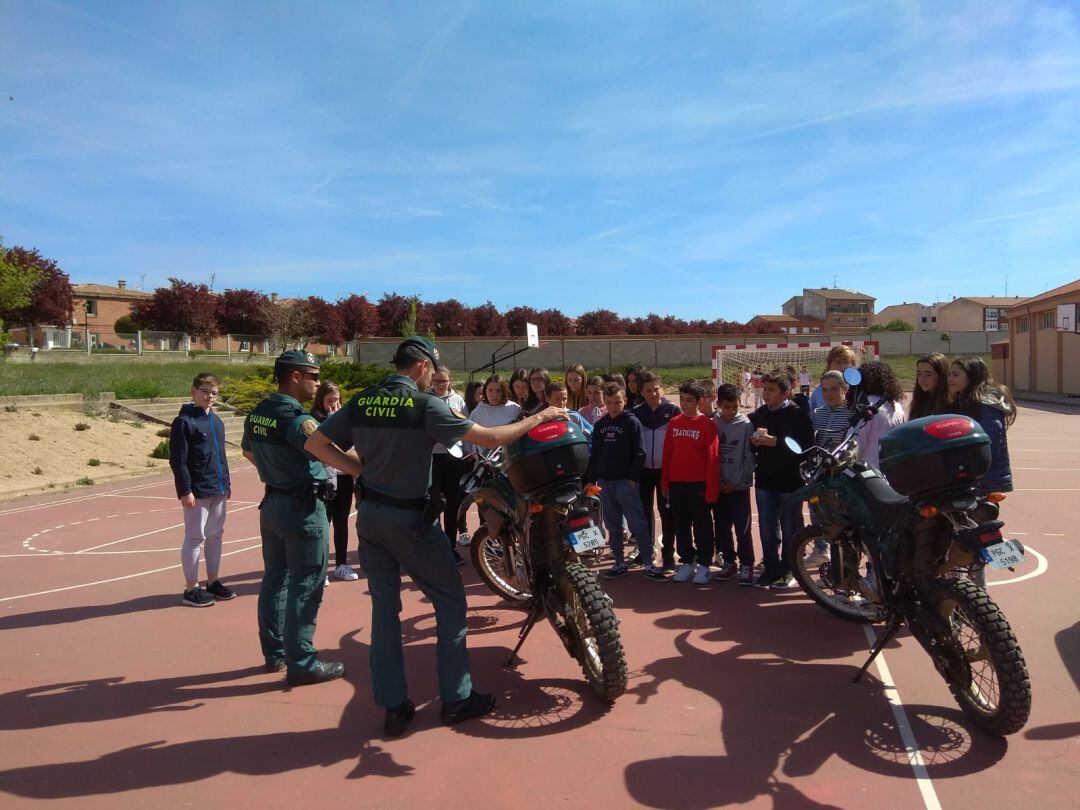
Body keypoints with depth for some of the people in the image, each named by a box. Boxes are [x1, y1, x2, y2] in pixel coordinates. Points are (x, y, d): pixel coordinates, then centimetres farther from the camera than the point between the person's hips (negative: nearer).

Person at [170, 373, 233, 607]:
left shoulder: (216, 420, 13)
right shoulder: (184, 421, -10)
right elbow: (177, 460, -13)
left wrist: (226, 481, 19)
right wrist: (185, 490, -17)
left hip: (218, 490, 7)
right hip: (197, 491, -7)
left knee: (215, 535, 13)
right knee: (195, 537, 0)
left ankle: (213, 582, 24)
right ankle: (191, 588, 9)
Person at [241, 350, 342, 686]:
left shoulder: (257, 413, 6)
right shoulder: (297, 419, -21)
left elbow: (248, 451, 24)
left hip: (272, 503, 9)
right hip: (303, 508, -9)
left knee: (275, 579, 17)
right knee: (306, 587, -1)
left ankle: (274, 652, 29)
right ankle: (301, 664, 6)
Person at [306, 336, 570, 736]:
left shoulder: (360, 402, 2)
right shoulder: (425, 405, -15)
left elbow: (315, 443, 4)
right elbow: (490, 438, -19)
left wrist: (361, 469, 4)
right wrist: (538, 417, -7)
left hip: (370, 515, 6)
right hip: (410, 519, -6)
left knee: (384, 607, 12)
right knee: (450, 601, 9)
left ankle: (393, 707, 18)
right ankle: (455, 699, 16)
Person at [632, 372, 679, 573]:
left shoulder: (673, 411, -5)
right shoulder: (636, 413, 2)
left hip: (666, 469, -3)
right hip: (644, 470, 3)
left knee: (666, 512, 1)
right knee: (645, 511, 11)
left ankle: (668, 557, 8)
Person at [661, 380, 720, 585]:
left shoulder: (707, 425, -8)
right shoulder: (674, 423, 7)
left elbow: (712, 458, -10)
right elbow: (667, 454, 9)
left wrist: (711, 488, -13)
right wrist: (665, 483, 7)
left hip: (698, 484, -5)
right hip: (676, 484, 5)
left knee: (702, 526, 5)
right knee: (681, 526, 12)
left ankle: (703, 565, 16)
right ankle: (687, 562, 23)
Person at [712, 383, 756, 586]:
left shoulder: (746, 425, -5)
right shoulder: (712, 423, 2)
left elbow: (750, 458, -5)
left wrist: (735, 481, -10)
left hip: (739, 486, -3)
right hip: (718, 486, 3)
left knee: (742, 529, -2)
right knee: (722, 528, 9)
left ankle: (746, 565, 10)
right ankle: (729, 562, 22)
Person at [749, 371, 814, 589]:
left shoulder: (798, 415, -8)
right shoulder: (759, 414, 9)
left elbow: (806, 446, -17)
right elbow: (750, 447, 18)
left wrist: (776, 441, -21)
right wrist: (754, 441, -4)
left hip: (790, 481, -5)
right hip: (765, 481, 5)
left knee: (790, 529, 6)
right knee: (767, 528, 9)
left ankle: (788, 570, 19)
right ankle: (771, 568, 21)